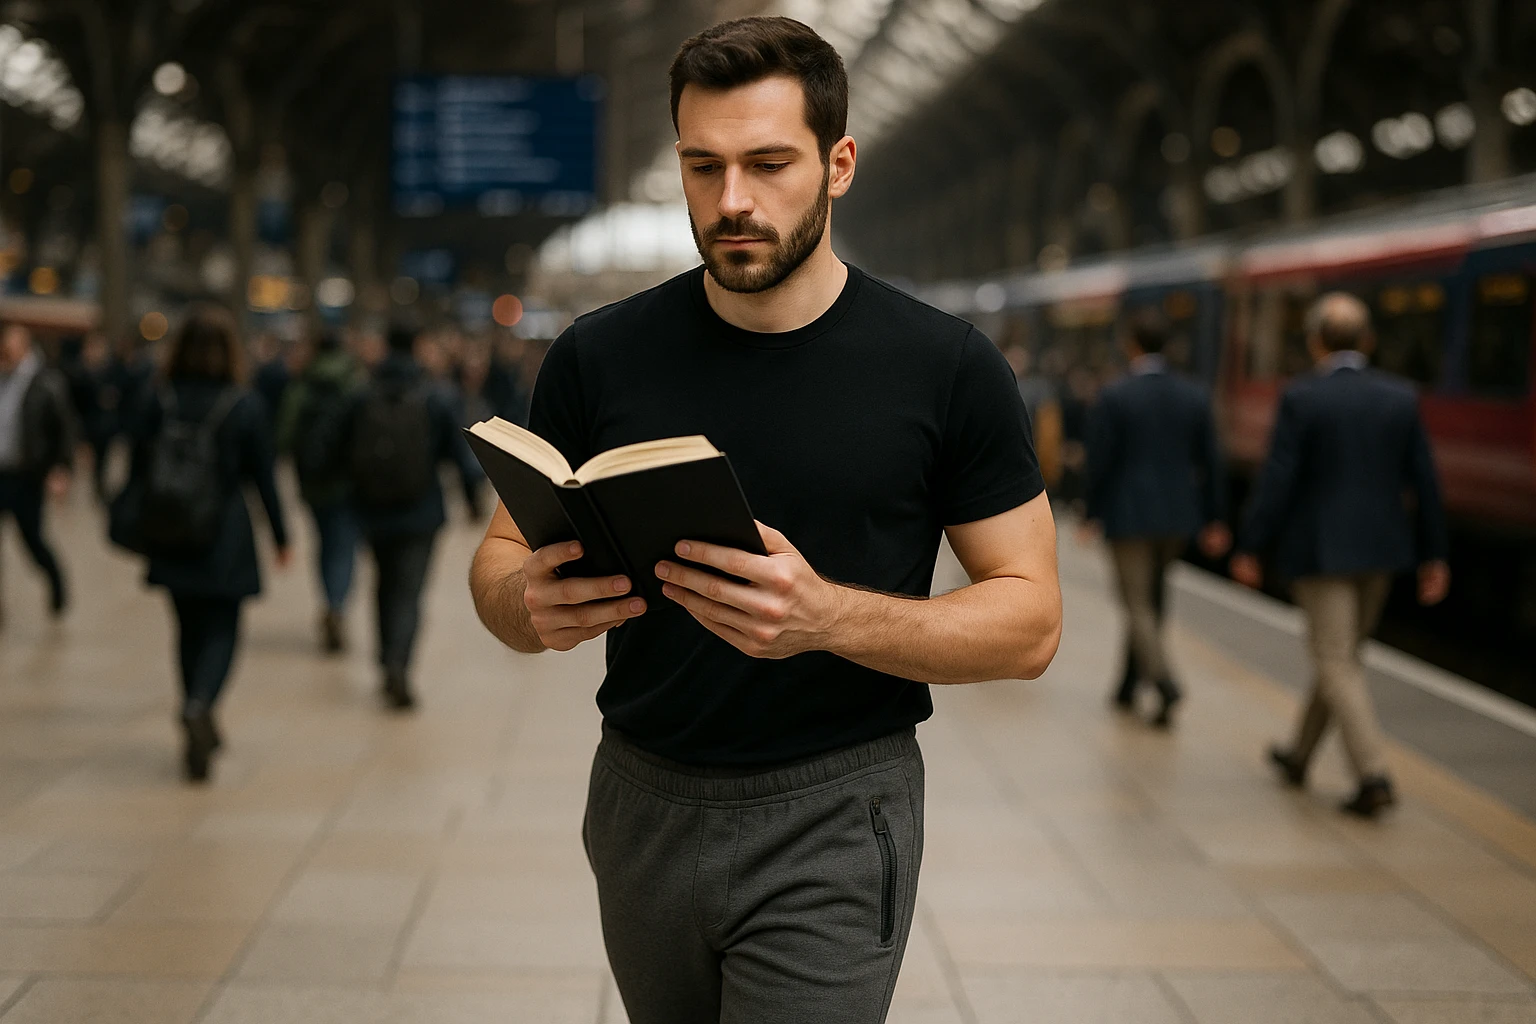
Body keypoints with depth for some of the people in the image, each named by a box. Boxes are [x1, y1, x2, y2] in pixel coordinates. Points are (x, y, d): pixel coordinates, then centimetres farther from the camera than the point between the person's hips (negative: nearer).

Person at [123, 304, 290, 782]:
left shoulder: (159, 401, -2)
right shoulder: (245, 407, -8)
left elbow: (137, 470, 0)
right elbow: (264, 478, -4)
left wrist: (139, 528, 10)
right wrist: (280, 535, 7)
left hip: (168, 540, 3)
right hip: (223, 539, -3)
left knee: (190, 629, 16)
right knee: (221, 630, 5)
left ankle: (200, 728, 24)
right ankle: (199, 705, -22)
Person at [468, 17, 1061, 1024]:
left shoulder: (948, 367, -8)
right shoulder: (600, 357, -1)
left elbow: (1029, 620, -7)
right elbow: (500, 555, 6)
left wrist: (829, 617, -25)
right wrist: (528, 604, -19)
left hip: (831, 824, -3)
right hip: (640, 801, 3)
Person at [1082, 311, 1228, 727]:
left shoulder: (1112, 397, -11)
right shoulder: (1195, 396, 2)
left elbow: (1100, 461, -11)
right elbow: (1210, 462, 3)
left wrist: (1092, 514, 0)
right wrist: (1214, 520, 9)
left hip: (1128, 515, -5)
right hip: (1177, 516, 5)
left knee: (1138, 606, 0)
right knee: (1151, 601, 18)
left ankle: (1166, 683, -20)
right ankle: (1128, 687, 28)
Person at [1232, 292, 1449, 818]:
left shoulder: (1300, 399, -12)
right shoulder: (1400, 398, 1)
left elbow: (1277, 480, -14)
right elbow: (1424, 481, 2)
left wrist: (1250, 549, -6)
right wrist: (1434, 555, 9)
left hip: (1319, 549, -5)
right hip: (1379, 548, 5)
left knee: (1337, 663, 0)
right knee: (1341, 653, 19)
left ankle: (1374, 777, -9)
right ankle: (1300, 755, 33)